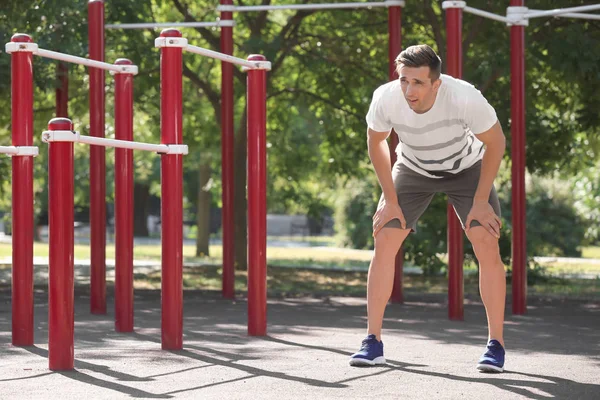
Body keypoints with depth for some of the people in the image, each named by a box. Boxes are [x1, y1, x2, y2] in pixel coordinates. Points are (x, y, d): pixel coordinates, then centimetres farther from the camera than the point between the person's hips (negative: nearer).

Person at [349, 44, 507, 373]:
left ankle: (496, 345, -5)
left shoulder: (464, 97, -37)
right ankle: (373, 342, -4)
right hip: (413, 169, 2)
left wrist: (480, 201, -18)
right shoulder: (385, 98, -31)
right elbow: (376, 142, -8)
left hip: (466, 169, -2)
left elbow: (496, 142, -19)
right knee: (384, 240, -11)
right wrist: (391, 200, -9)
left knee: (486, 243, -16)